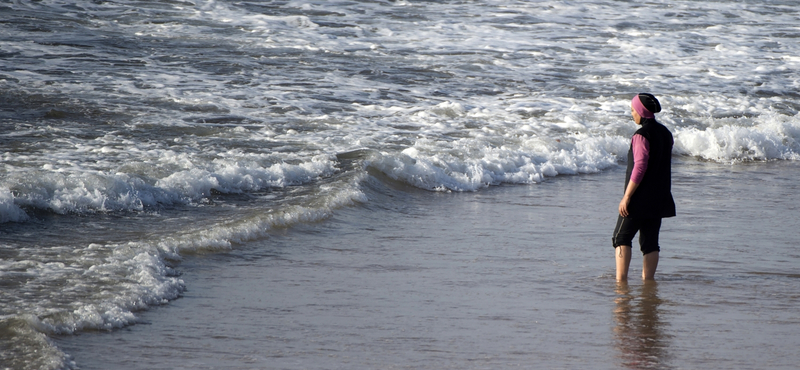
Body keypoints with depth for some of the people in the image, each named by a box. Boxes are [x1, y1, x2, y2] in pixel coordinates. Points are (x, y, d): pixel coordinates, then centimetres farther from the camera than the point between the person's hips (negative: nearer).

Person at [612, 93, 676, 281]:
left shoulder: (642, 135, -16)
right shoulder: (666, 134, 10)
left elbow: (639, 168, -22)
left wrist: (626, 197, -20)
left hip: (640, 199, -7)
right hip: (659, 198, 7)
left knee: (622, 237, 0)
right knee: (650, 241, 10)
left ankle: (621, 279, -10)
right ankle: (648, 279, 8)